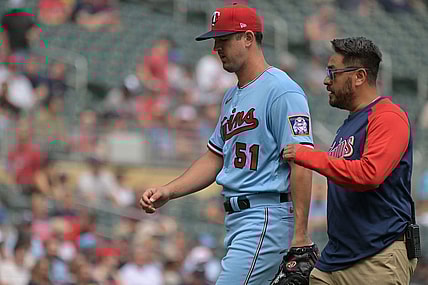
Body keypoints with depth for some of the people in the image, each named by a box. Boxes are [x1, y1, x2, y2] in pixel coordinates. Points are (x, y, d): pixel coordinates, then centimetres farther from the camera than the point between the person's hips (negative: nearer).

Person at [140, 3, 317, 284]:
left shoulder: (282, 90, -11)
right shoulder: (232, 97, 20)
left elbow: (301, 162, -17)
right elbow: (214, 159, 25)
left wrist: (300, 238, -22)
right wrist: (168, 191, 9)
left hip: (267, 218, -10)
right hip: (236, 219, 10)